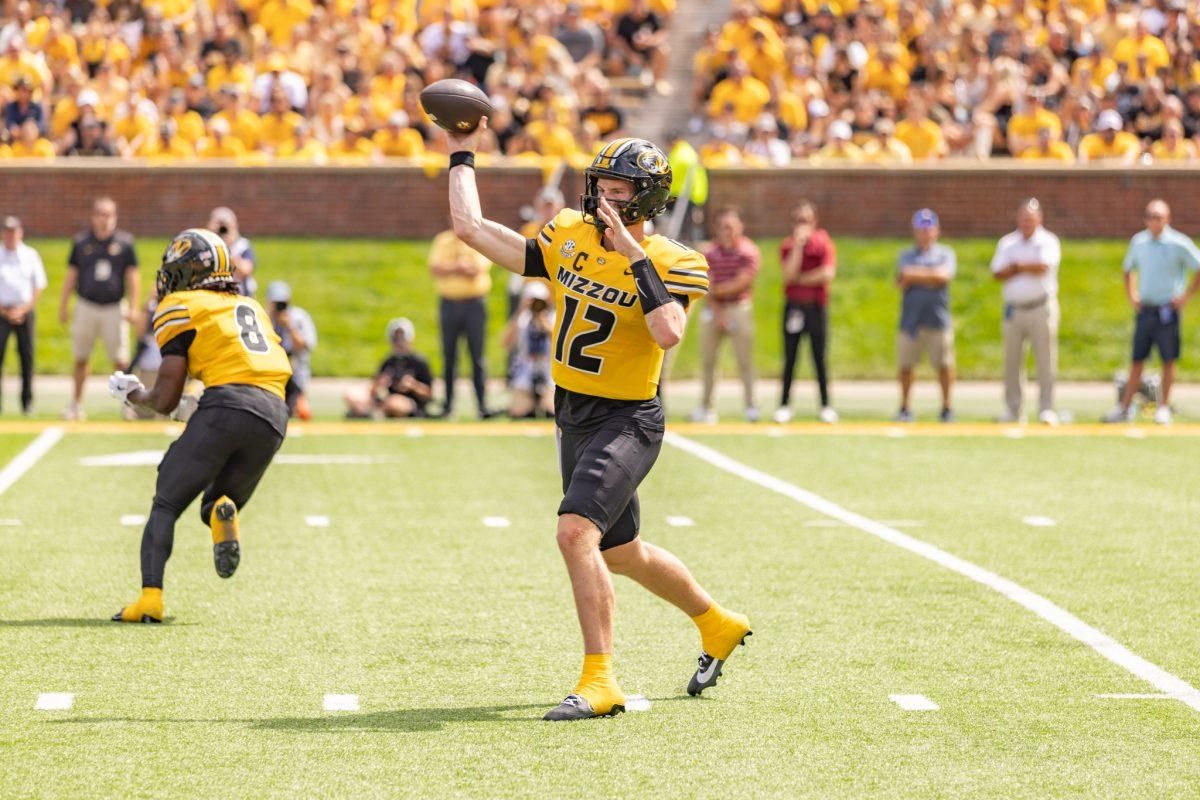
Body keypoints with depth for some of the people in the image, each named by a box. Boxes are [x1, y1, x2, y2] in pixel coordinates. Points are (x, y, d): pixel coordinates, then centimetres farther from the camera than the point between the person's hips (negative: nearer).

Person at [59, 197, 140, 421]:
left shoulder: (124, 243, 1)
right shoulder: (81, 242, 4)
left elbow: (132, 277, 3)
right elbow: (71, 275, 9)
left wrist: (132, 308, -3)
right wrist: (64, 306, 7)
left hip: (114, 309, -1)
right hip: (86, 307, 1)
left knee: (121, 360, -3)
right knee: (81, 358, 7)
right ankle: (76, 403, 18)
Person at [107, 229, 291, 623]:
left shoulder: (181, 309, 10)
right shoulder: (250, 306, 30)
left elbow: (165, 401, 8)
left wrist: (132, 394, 29)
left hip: (227, 403, -5)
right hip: (275, 415, 5)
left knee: (166, 503, 5)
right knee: (217, 506, 19)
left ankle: (151, 597, -14)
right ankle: (223, 510, -19)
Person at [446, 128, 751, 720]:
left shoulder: (670, 263, -12)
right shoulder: (569, 238, 1)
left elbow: (668, 334, -31)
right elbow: (470, 228, 1)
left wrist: (636, 256, -29)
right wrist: (462, 155, 4)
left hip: (628, 421, -7)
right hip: (574, 418, 7)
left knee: (576, 531, -25)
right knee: (619, 553, 19)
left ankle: (599, 681, -20)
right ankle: (717, 625, 43)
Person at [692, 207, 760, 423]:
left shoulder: (748, 252, -3)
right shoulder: (710, 253, 7)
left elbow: (742, 283, -11)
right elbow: (708, 286, 1)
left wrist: (716, 290, -7)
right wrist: (716, 312, -9)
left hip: (739, 308, -3)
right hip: (713, 309, 3)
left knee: (744, 360, -4)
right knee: (707, 360, 5)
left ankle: (750, 405, 0)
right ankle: (706, 406, 12)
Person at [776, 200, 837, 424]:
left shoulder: (824, 243, 1)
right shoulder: (787, 245, 5)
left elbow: (828, 274, -12)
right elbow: (789, 275, -10)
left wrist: (800, 279, -8)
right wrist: (798, 244, -12)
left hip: (816, 307, -1)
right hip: (793, 306, 1)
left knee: (819, 359, 0)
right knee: (790, 358, 2)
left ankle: (826, 406, 5)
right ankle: (785, 405, 7)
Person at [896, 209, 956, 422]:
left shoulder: (945, 254, 9)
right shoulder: (906, 255, 16)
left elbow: (943, 276, -9)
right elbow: (901, 282, 1)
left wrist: (915, 275, -5)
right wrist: (929, 276, -9)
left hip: (938, 317, -2)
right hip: (910, 319, 2)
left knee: (944, 364, -4)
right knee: (906, 364, 1)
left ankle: (946, 407, 4)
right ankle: (905, 408, 9)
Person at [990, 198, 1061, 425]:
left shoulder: (1048, 242, 3)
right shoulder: (1007, 243, 13)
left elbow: (1043, 266, -15)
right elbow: (998, 274, 1)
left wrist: (1017, 265, -2)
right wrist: (1028, 267, -9)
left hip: (1041, 307, -4)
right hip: (1013, 309, 4)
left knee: (1045, 360, -7)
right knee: (1011, 361, 3)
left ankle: (1046, 409, -7)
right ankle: (1012, 410, 8)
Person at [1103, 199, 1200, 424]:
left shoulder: (1179, 244, -8)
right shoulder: (1138, 241, 8)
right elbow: (1128, 269, 24)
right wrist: (1131, 295, 13)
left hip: (1167, 310, -4)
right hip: (1144, 310, 4)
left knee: (1168, 361, 2)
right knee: (1137, 361, 6)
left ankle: (1164, 408, 10)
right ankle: (1125, 408, 8)